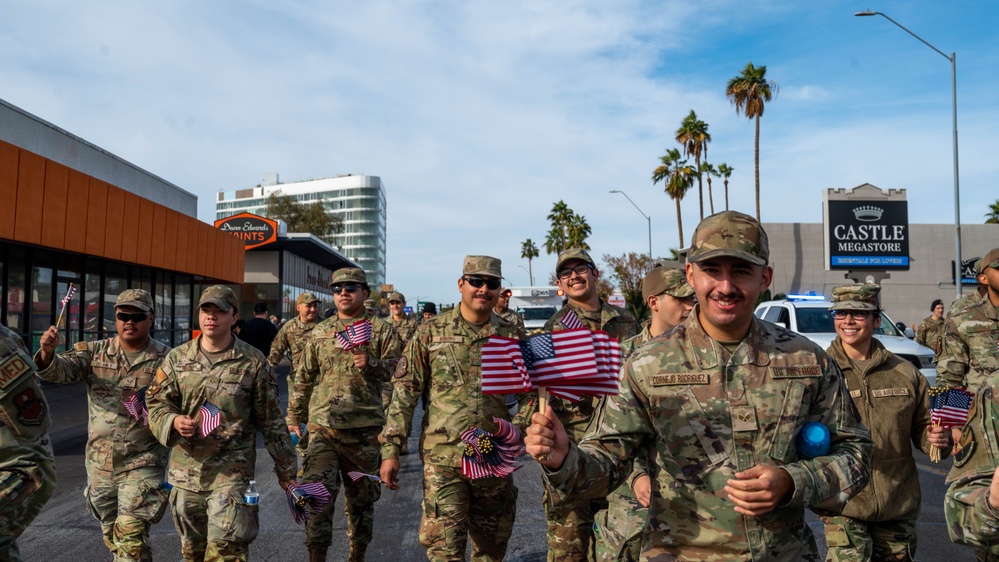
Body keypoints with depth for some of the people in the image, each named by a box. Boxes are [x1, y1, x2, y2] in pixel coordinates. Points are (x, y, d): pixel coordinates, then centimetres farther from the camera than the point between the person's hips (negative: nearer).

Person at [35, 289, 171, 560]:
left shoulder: (165, 359, -7)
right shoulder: (94, 352, 2)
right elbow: (60, 371, -12)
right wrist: (47, 352, -32)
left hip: (142, 463, -4)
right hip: (100, 461, 4)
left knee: (131, 535, -9)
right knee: (111, 535, 20)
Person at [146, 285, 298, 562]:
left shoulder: (253, 362, -4)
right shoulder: (177, 358, 4)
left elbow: (272, 421, 0)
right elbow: (156, 404, 5)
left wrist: (285, 470, 3)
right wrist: (174, 421, -18)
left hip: (231, 474, -4)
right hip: (184, 473, 4)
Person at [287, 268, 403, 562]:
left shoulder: (382, 330, 3)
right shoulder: (319, 333, 11)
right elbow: (303, 379, 16)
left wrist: (371, 364, -21)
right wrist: (294, 417, 17)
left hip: (364, 430, -1)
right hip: (323, 427, 1)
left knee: (361, 496, 12)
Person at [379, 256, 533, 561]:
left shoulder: (513, 336, 3)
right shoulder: (431, 332, -2)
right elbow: (404, 392, -2)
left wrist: (517, 427, -11)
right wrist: (390, 449, -6)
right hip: (443, 457, -2)